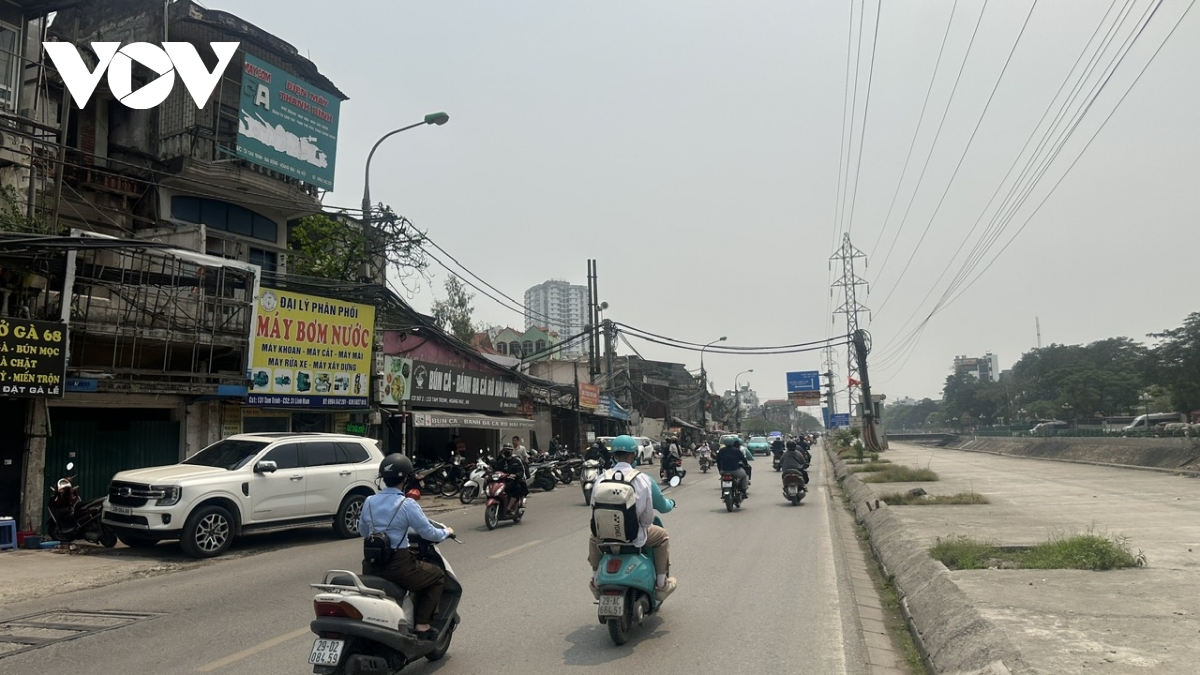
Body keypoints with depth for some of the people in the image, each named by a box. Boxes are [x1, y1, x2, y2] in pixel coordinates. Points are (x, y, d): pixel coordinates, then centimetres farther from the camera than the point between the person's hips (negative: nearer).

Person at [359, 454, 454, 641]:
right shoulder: (407, 504, -13)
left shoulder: (369, 502, 5)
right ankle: (421, 626, 8)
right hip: (397, 565, -6)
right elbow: (428, 533, -10)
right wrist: (447, 532, 10)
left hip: (371, 566, 7)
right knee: (437, 576, 14)